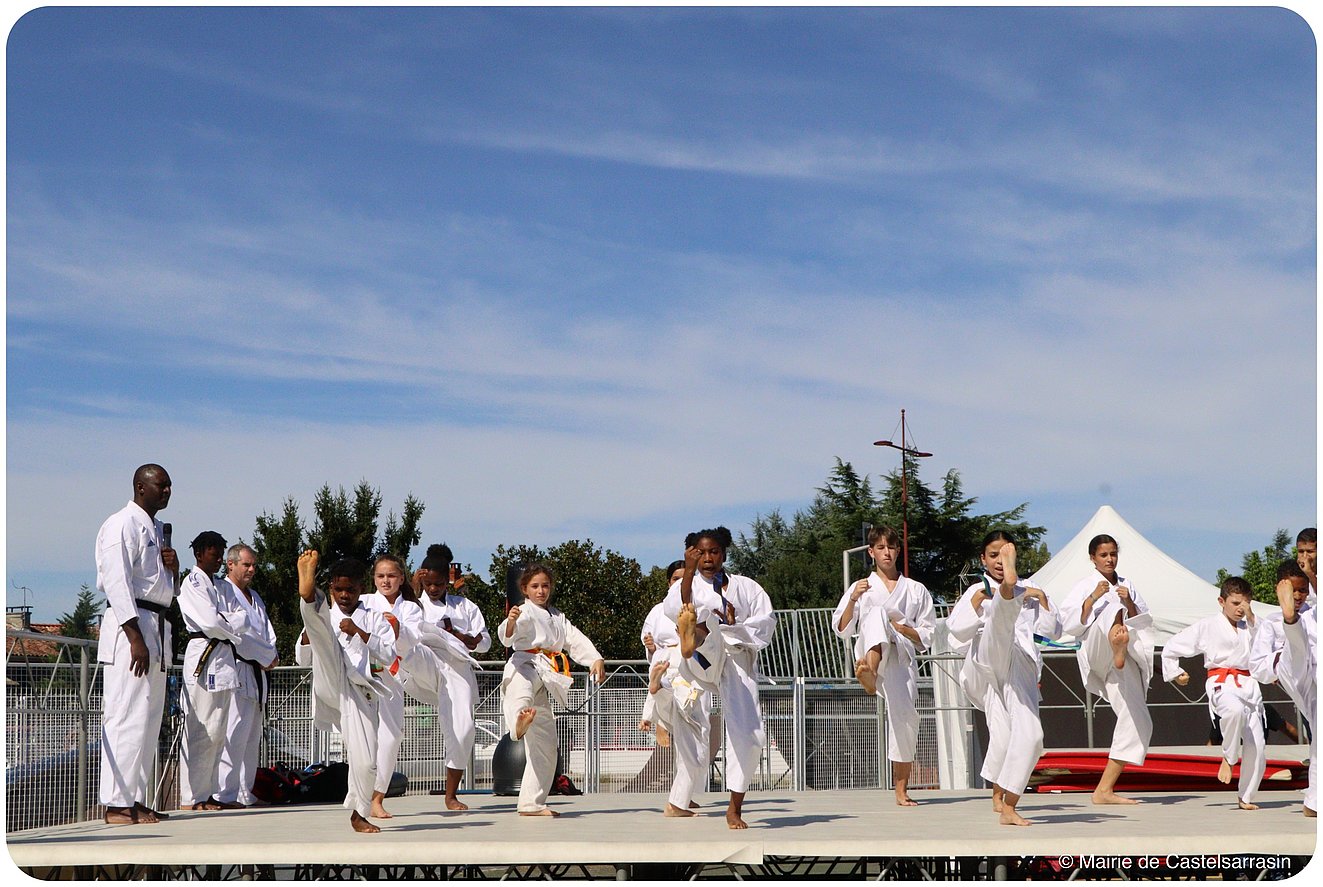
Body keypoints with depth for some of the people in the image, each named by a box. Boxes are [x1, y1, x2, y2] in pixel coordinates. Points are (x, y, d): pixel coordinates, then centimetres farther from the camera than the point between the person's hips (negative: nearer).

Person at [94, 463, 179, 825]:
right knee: (127, 717, -11)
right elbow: (117, 582, -15)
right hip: (129, 624, -9)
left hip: (157, 629, 10)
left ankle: (136, 799, 15)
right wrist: (135, 638, -21)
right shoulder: (122, 524, -7)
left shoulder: (158, 529, 21)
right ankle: (117, 804, -11)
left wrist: (173, 568, 5)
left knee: (149, 719, 10)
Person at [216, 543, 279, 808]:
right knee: (234, 734, -15)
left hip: (256, 673, 9)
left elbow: (267, 631, 16)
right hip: (234, 669, -9)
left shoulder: (255, 598, 23)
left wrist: (269, 657, -4)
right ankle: (226, 794, -15)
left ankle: (245, 793, 16)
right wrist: (266, 657, -8)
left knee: (252, 736, 11)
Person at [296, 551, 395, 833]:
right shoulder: (326, 617, 21)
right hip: (331, 683, 0)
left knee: (365, 761, -9)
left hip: (360, 693, 0)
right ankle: (307, 592, -58)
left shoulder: (374, 619, 17)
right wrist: (308, 638, 1)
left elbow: (389, 655, 1)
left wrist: (360, 633, -9)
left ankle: (358, 814, 15)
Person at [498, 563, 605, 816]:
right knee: (522, 690, -46)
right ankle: (519, 723, -82)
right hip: (524, 667, -8)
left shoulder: (557, 617, 25)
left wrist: (596, 659, -3)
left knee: (545, 747, 10)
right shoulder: (525, 612, 0)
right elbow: (508, 637, -18)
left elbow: (576, 640, 16)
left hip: (544, 685, 8)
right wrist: (510, 622, -42)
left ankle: (532, 804, 19)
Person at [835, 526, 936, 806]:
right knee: (877, 613, -32)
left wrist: (902, 628, -3)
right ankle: (869, 673, -64)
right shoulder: (862, 588, 15)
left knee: (904, 715, -13)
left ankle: (901, 791, 3)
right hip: (870, 651, -2)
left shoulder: (915, 590, 17)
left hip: (902, 659, 2)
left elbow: (928, 636, 16)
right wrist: (853, 600, -9)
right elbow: (842, 629, 7)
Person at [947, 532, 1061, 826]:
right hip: (987, 660, -2)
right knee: (1002, 614, -33)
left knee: (1029, 734, -16)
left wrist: (1042, 599, 5)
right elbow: (958, 630, 6)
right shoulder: (976, 591, 20)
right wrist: (977, 601, -4)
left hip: (1020, 668, 2)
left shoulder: (1030, 590, 25)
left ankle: (1007, 806, -6)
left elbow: (1053, 631, 17)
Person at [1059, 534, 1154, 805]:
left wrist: (1130, 603, -5)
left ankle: (1104, 790, 2)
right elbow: (1070, 625, -6)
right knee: (1113, 610, -33)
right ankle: (1118, 646, -74)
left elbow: (1145, 621, 13)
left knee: (1138, 722, -3)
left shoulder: (1126, 585, 19)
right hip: (1096, 656, -6)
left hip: (1124, 662, 6)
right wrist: (1092, 599, -18)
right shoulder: (1085, 586, 5)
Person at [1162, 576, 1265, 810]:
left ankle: (1245, 797, 17)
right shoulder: (1206, 626, 5)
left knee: (1256, 747, -2)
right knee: (1235, 710, -41)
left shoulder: (1249, 627, 18)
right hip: (1222, 684, -5)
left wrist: (1252, 619, 1)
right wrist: (1175, 673, 9)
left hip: (1248, 686, 5)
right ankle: (1228, 758, -17)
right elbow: (1171, 647, 10)